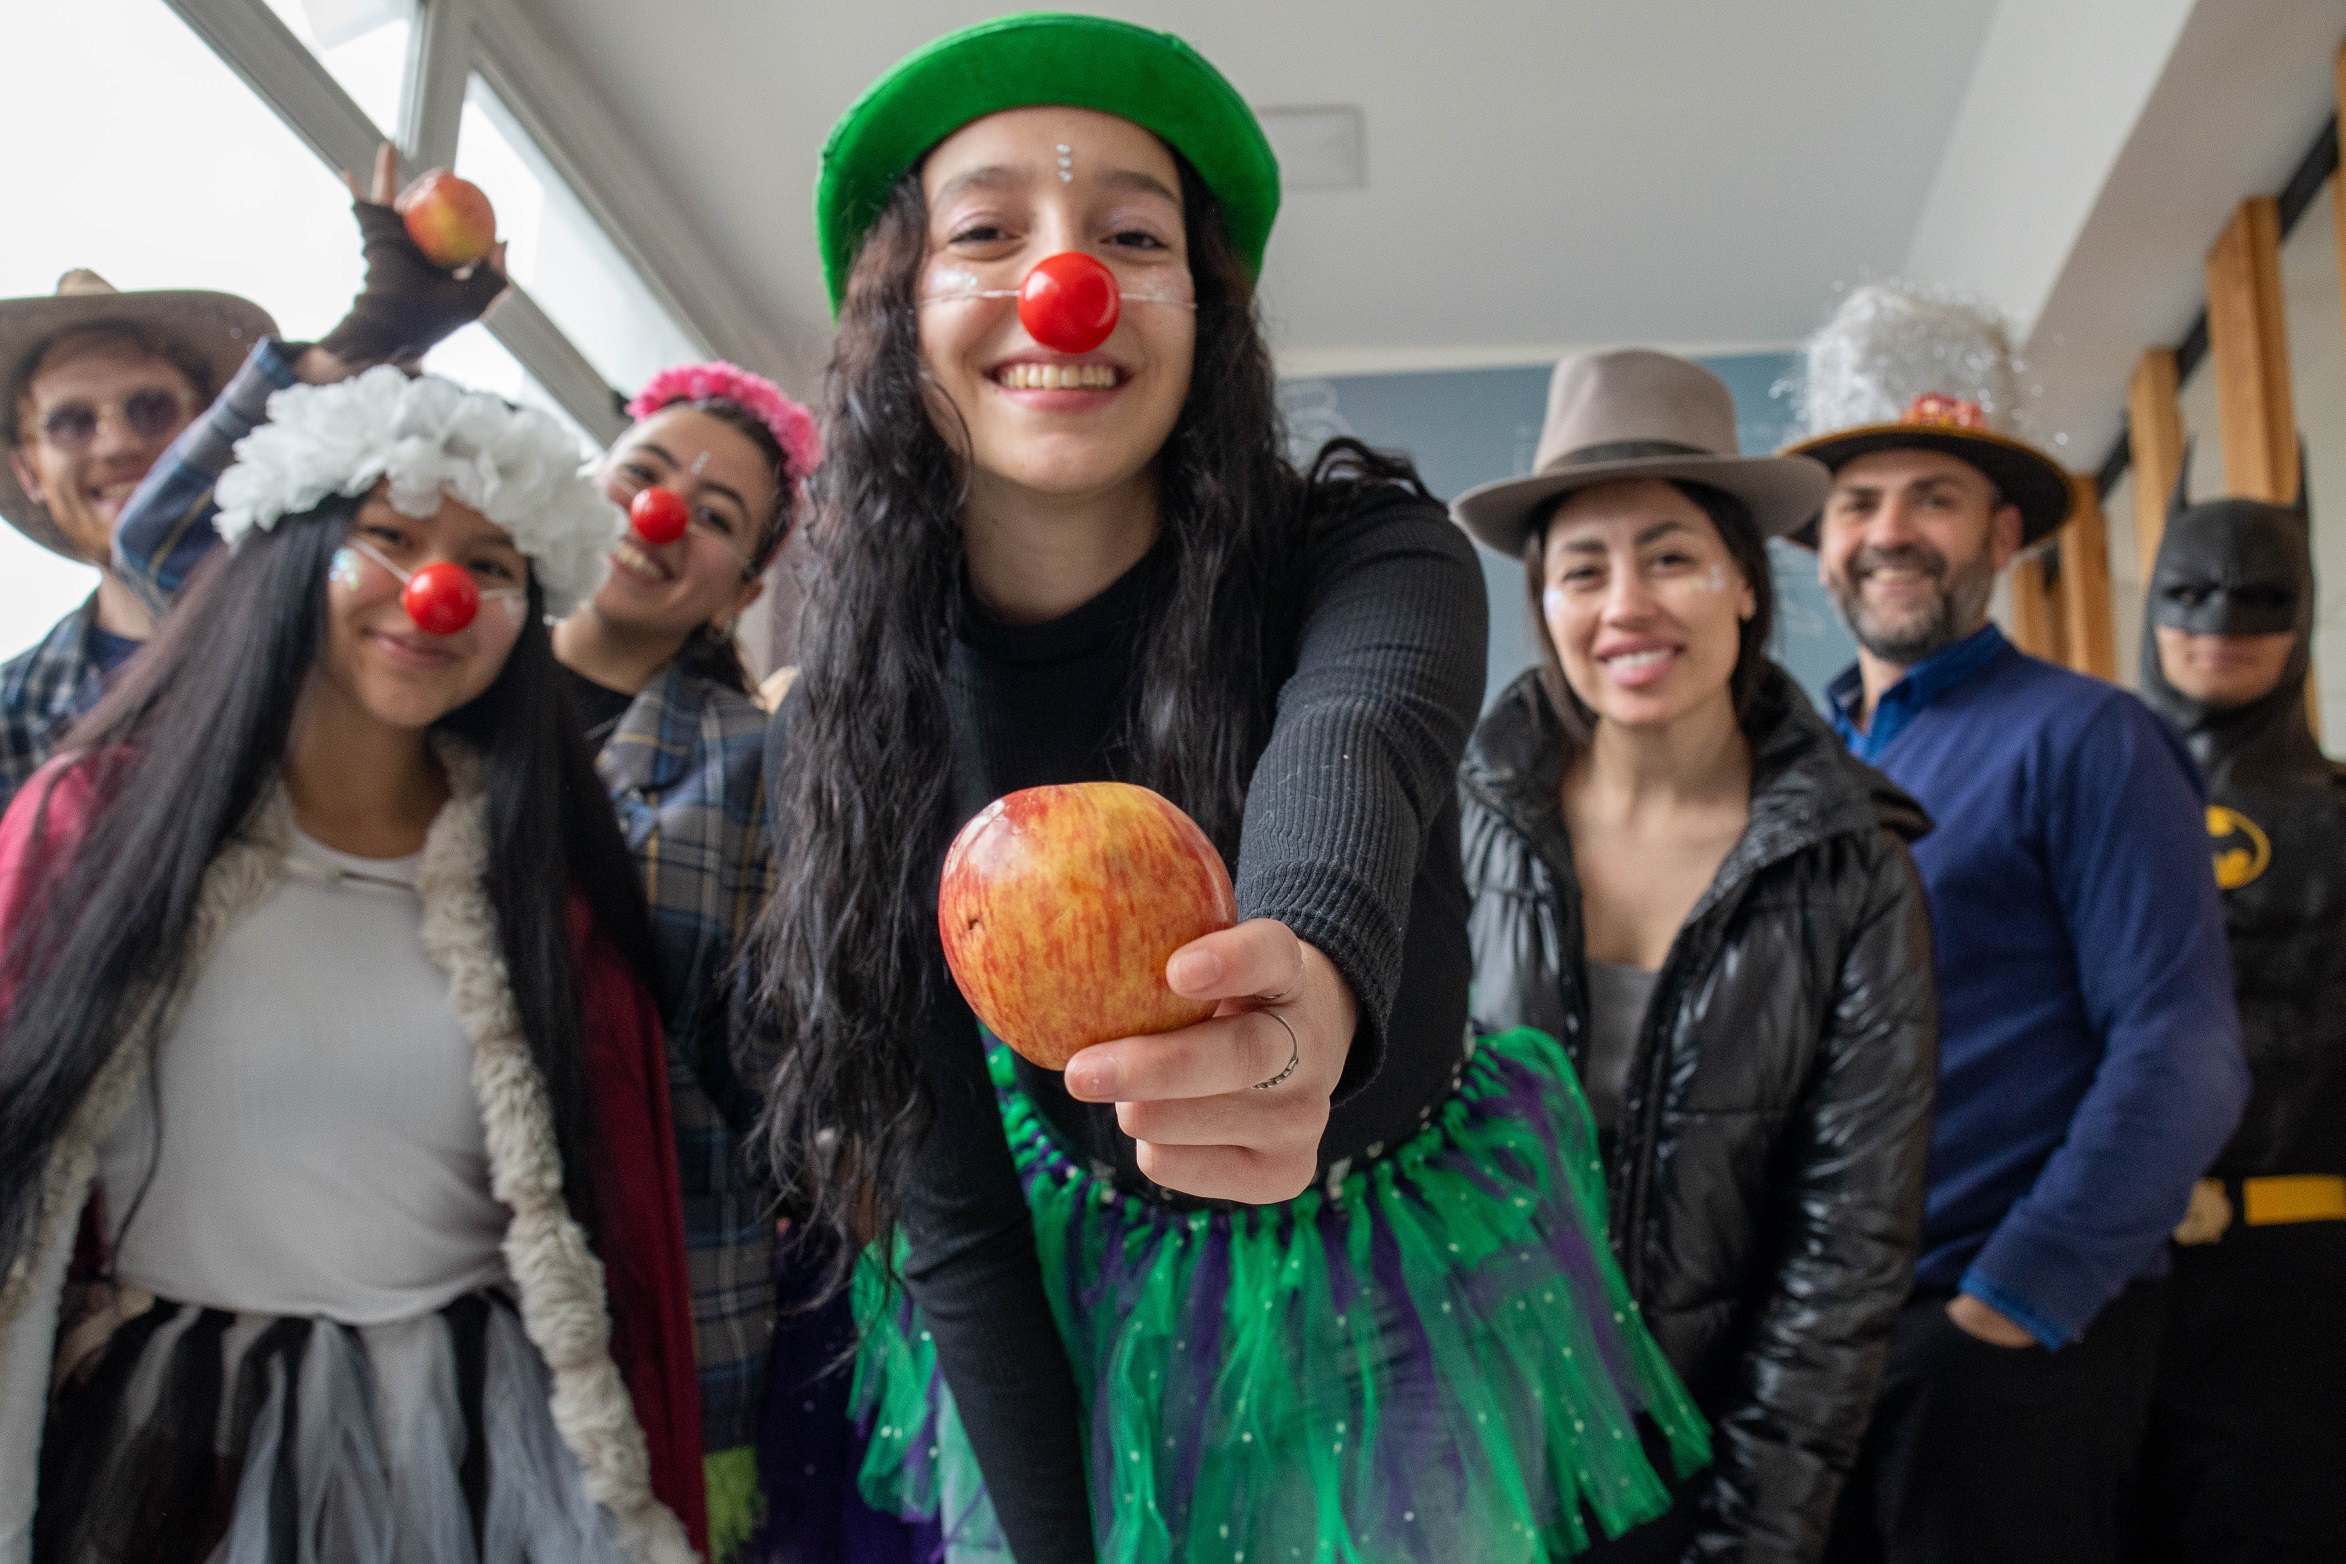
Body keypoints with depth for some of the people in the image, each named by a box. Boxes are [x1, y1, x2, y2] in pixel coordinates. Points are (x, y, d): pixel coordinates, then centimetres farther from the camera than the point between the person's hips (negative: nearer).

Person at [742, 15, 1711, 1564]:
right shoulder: (867, 716, -14)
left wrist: (1313, 970, -66)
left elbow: (1354, 739, -44)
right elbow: (946, 1210, -11)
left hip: (1398, 1302, 0)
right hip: (1073, 1331, 1)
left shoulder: (1373, 559, -19)